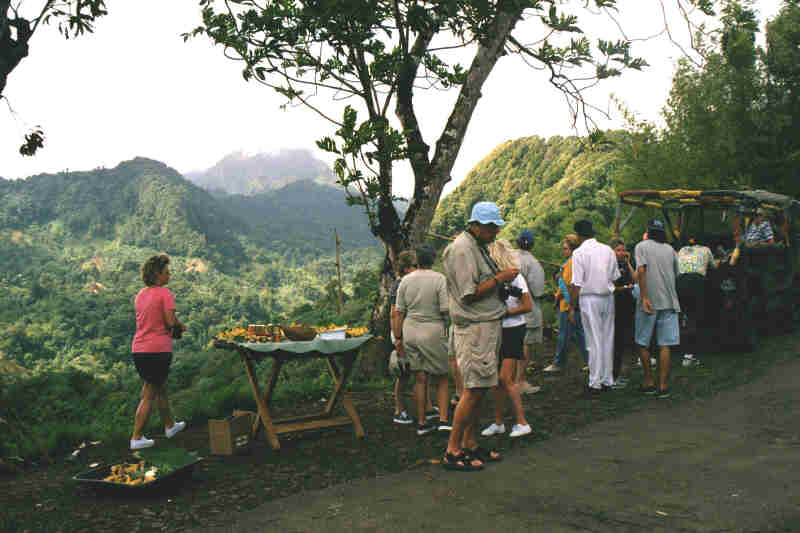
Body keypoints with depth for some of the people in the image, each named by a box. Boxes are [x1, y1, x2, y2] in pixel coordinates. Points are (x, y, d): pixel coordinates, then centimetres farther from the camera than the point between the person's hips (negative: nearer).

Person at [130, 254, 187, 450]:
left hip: (138, 349, 8)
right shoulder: (165, 294, -11)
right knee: (149, 395, 2)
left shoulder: (140, 295, 12)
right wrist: (181, 325, 2)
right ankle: (136, 438, 6)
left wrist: (174, 325, 15)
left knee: (161, 388, 23)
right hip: (158, 349, -8)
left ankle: (170, 426, 38)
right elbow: (170, 321, -19)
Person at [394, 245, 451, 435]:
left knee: (420, 378, 10)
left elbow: (399, 312, 4)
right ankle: (443, 420, 3)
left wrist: (398, 338, 10)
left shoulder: (405, 280, 3)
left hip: (410, 332, 4)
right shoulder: (439, 279, -8)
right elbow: (446, 309, -13)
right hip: (433, 332, -3)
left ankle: (421, 423, 14)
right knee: (441, 378, 10)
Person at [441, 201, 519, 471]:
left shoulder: (479, 247, 18)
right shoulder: (462, 249, -14)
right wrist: (500, 278, -13)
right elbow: (469, 294, -18)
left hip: (488, 325, 10)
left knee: (478, 388, 11)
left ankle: (469, 444, 20)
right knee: (473, 390, -9)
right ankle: (452, 451, -2)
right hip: (474, 327, -10)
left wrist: (503, 284, 10)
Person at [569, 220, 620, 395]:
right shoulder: (608, 250, 7)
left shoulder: (579, 253, -10)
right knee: (608, 338, 12)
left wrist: (571, 307, -7)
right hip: (608, 297, 5)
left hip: (589, 298, -5)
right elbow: (615, 277, 10)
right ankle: (607, 379, 20)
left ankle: (595, 383, 2)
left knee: (594, 341, -2)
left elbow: (576, 284, -12)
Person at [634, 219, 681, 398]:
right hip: (669, 302, 3)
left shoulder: (642, 246, 1)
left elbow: (641, 270, -12)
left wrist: (644, 297, -15)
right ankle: (663, 385, 3)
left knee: (643, 343, 10)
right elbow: (676, 274, 15)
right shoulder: (670, 250, 12)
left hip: (649, 302, -3)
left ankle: (649, 382, 13)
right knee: (664, 345, 3)